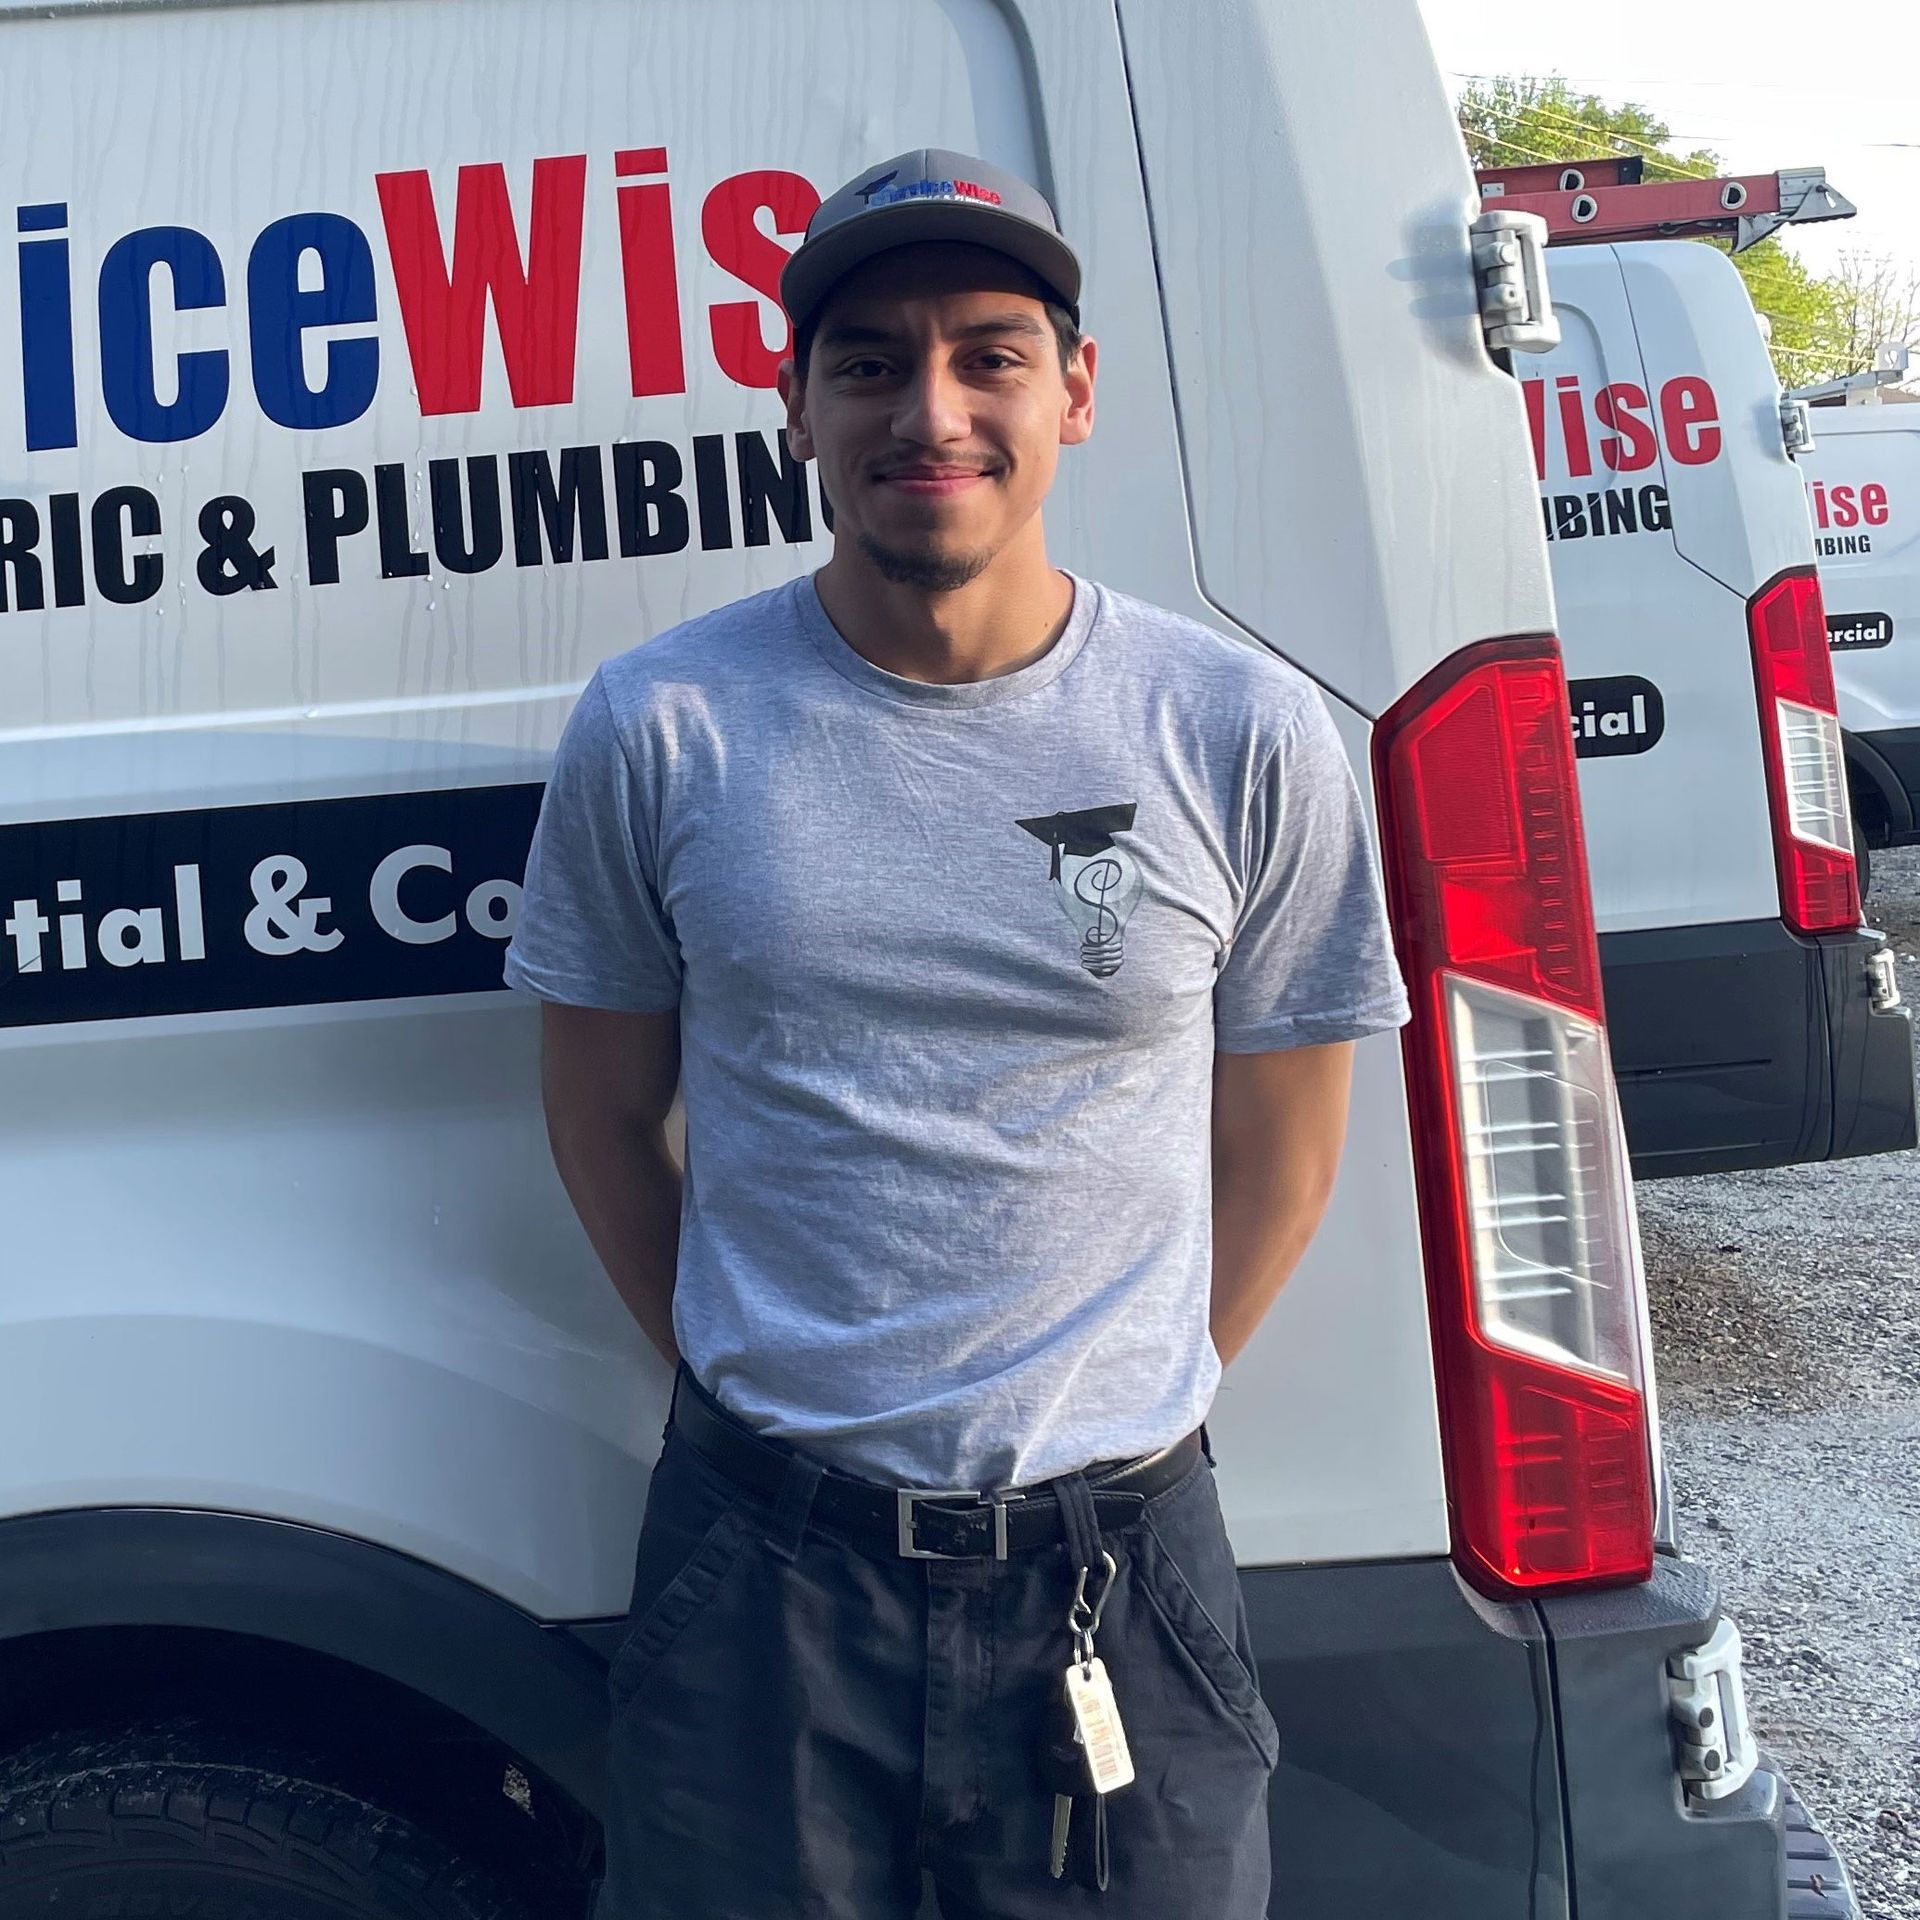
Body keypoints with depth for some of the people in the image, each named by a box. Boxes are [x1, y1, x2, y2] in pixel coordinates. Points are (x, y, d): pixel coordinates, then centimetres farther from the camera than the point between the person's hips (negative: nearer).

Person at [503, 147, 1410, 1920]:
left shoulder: (1246, 736, -4)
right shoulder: (658, 729, -5)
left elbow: (1281, 1155, 5)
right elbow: (602, 1122, 6)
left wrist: (1114, 1418, 6)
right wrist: (757, 1398, 6)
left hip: (1121, 1558, 1)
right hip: (762, 1561, 0)